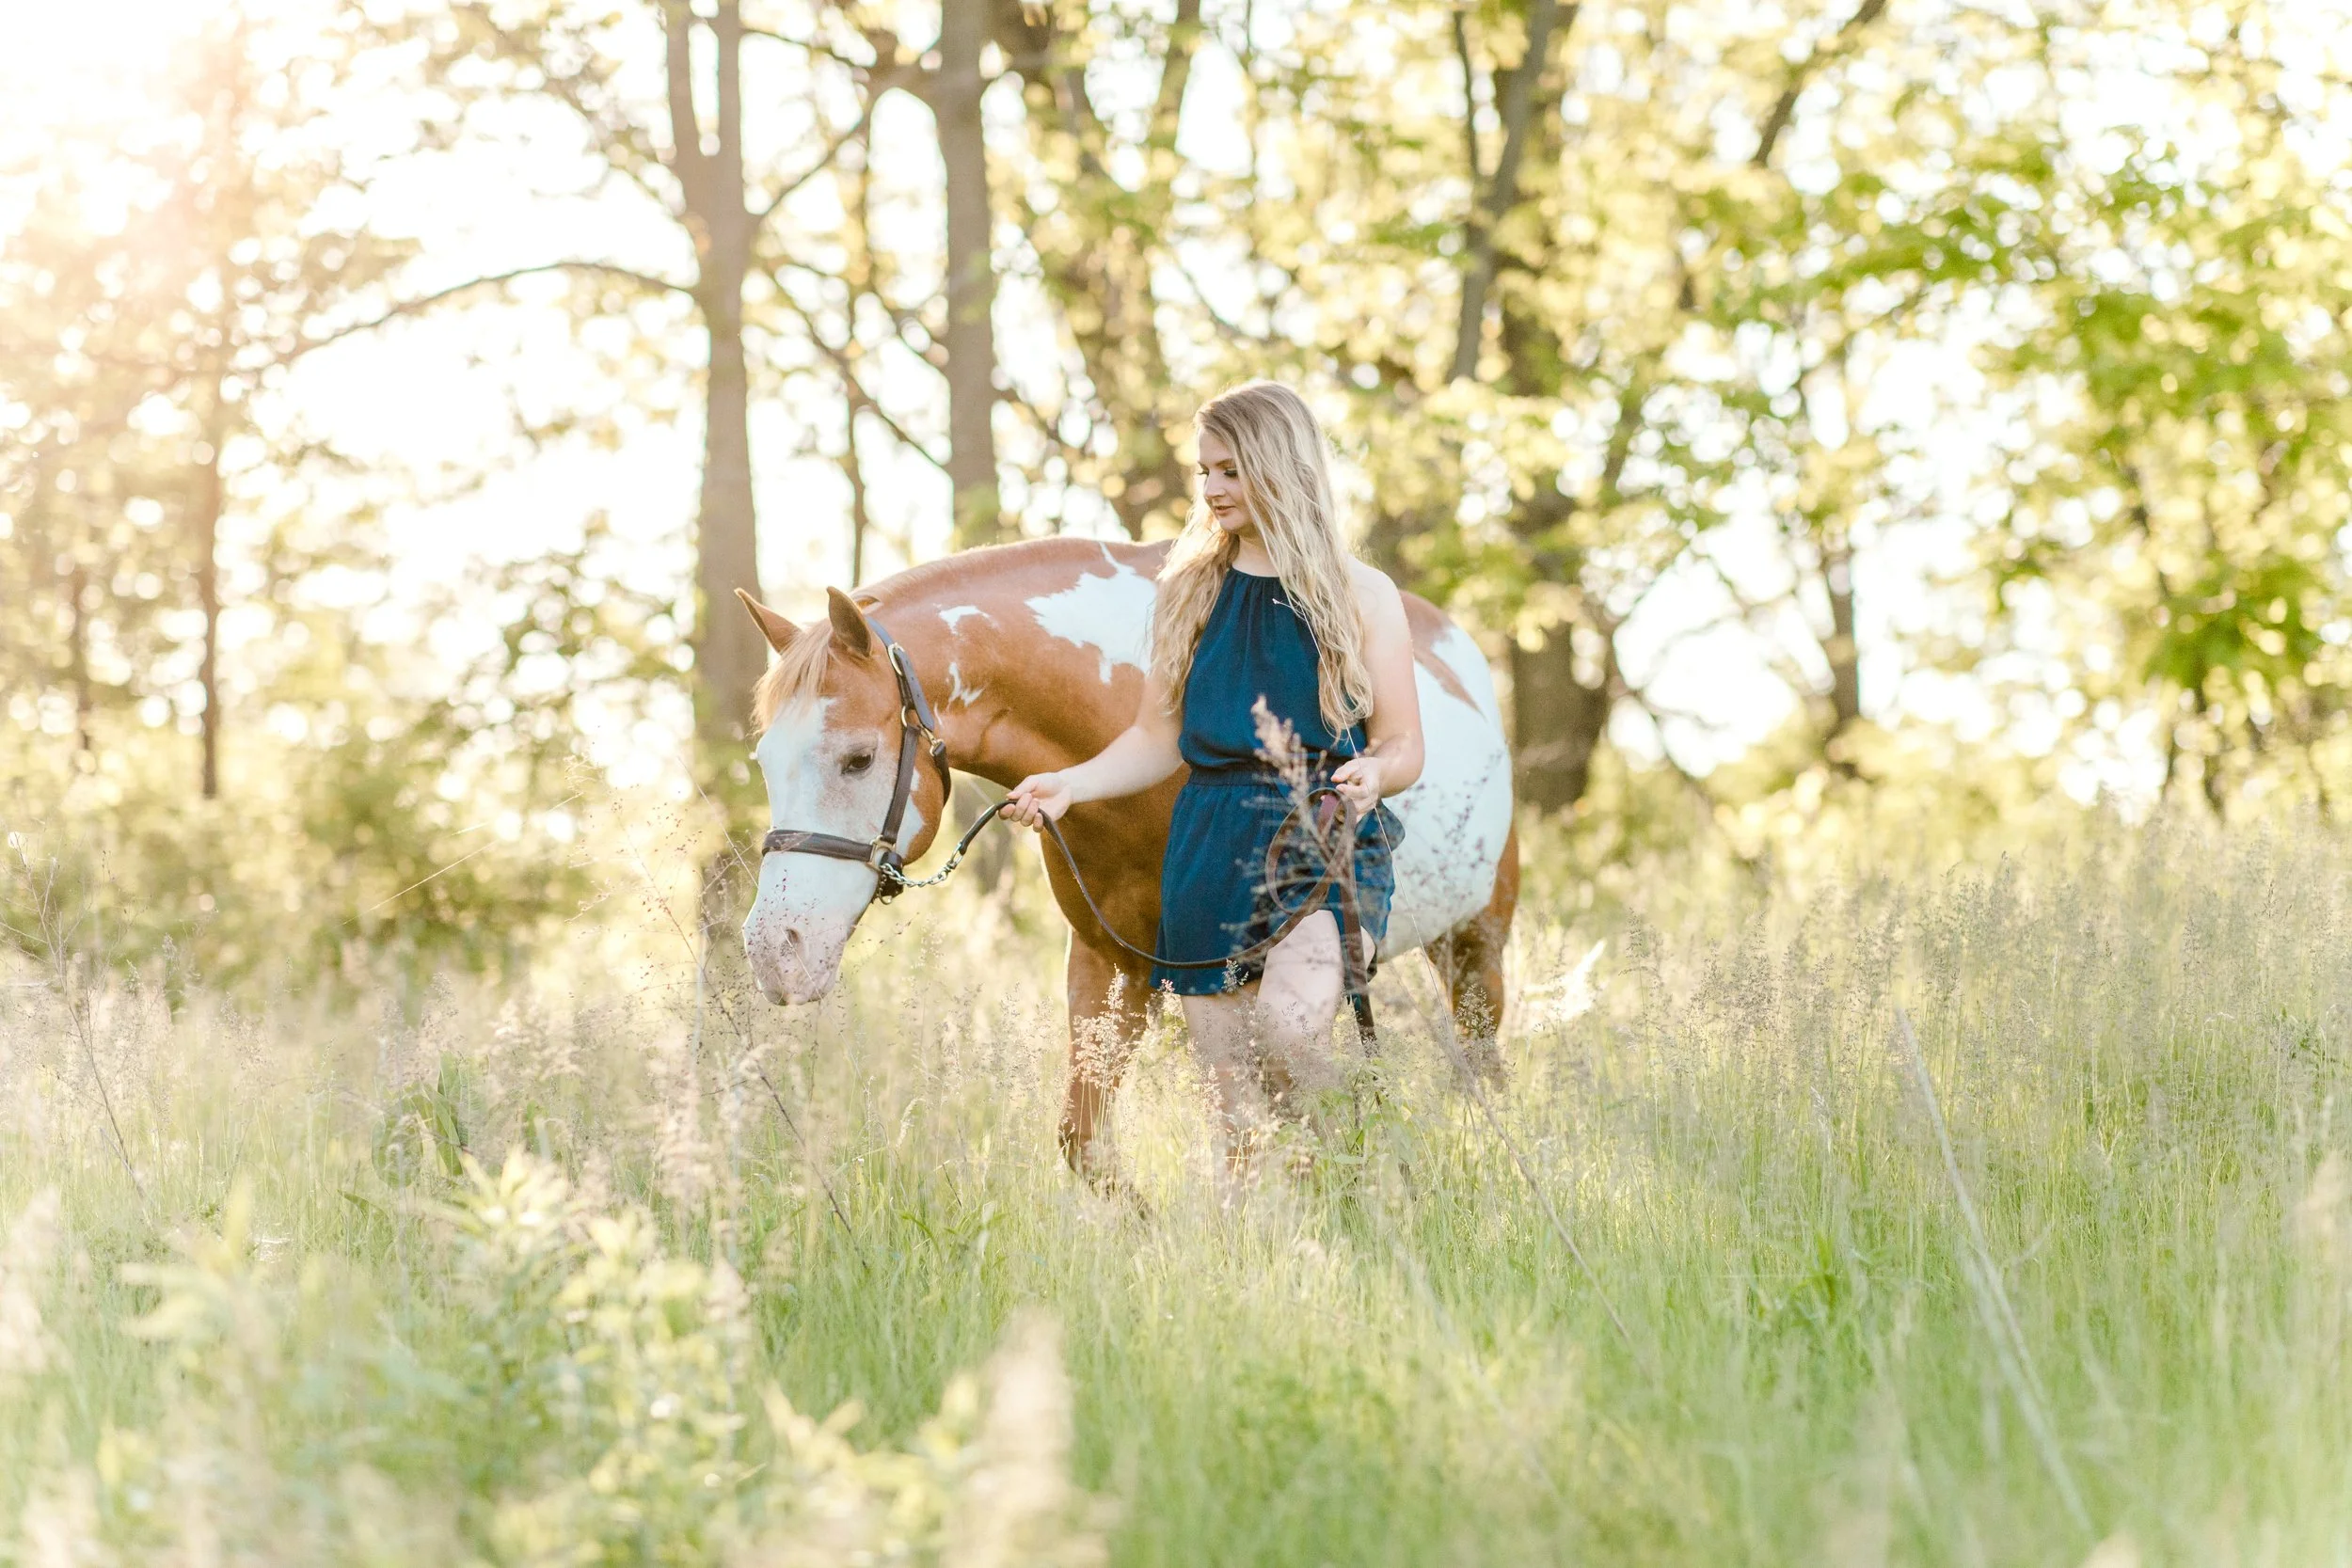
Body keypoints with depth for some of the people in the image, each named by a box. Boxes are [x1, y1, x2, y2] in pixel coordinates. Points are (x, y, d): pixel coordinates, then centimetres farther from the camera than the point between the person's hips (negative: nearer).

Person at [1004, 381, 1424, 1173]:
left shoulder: (1362, 596, 4)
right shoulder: (1189, 591, 13)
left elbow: (1404, 746, 4)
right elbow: (1159, 739, 12)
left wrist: (1373, 772, -18)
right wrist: (1068, 785, -4)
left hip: (1325, 840, -4)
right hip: (1210, 847, 4)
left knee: (1288, 1021, -30)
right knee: (1232, 1100, 3)